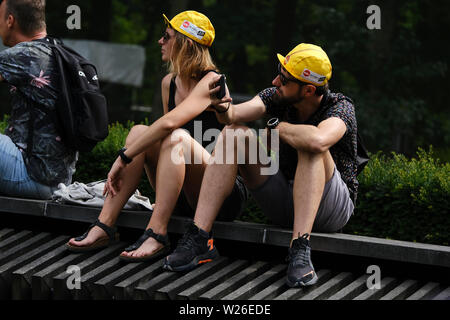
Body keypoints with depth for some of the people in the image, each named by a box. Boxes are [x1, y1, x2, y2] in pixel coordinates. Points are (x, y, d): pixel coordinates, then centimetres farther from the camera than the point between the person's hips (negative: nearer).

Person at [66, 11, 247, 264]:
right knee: (139, 132, -12)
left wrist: (124, 157, -27)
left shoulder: (211, 82, -14)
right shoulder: (169, 84, 10)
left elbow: (169, 123, -29)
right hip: (186, 196, 7)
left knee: (177, 138, -30)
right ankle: (104, 227, -20)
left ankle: (157, 235, -35)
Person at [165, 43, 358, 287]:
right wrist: (224, 109, -45)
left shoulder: (340, 107, -20)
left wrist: (277, 127, -24)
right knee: (235, 134, -13)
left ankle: (300, 249, -43)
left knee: (311, 146, -33)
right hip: (282, 202, 5)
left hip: (331, 209, -5)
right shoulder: (277, 96, -5)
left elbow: (318, 140, -43)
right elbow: (236, 115, -20)